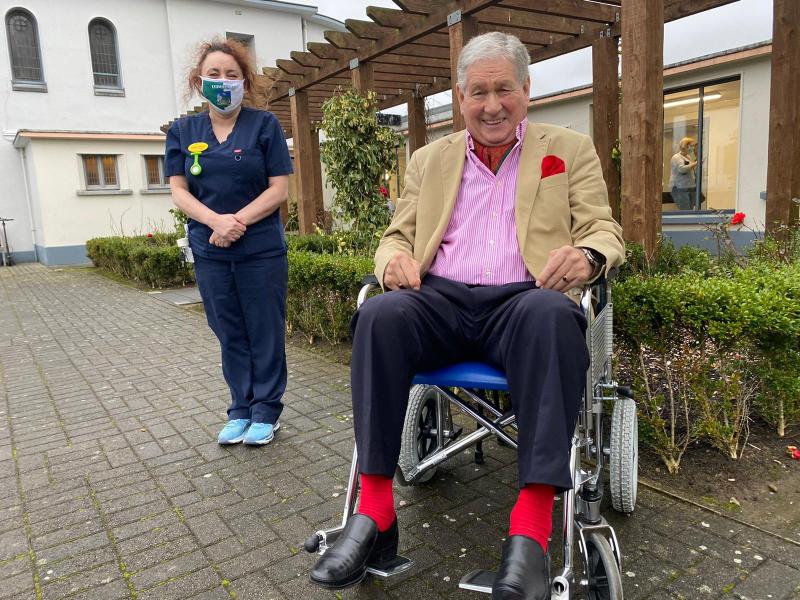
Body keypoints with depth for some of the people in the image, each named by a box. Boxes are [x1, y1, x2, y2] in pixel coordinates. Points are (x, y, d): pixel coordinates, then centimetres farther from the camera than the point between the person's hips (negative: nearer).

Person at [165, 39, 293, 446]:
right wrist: (216, 221, -15)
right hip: (210, 254, 3)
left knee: (264, 332, 3)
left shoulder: (264, 125, 1)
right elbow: (179, 191, 3)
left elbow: (279, 189, -5)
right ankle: (240, 409, 23)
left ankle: (266, 411, 16)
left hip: (261, 250, -3)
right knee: (229, 334, 10)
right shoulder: (183, 131, 9)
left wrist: (238, 222, -16)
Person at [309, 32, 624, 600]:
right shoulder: (429, 159, 21)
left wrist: (587, 254, -17)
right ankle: (374, 513, -25)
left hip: (523, 300, -1)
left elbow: (606, 231, 9)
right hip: (440, 299, 2)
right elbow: (398, 235, 19)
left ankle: (532, 525, -33)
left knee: (553, 315, -36)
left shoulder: (571, 149, 16)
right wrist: (395, 259, -7)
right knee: (380, 314, -30)